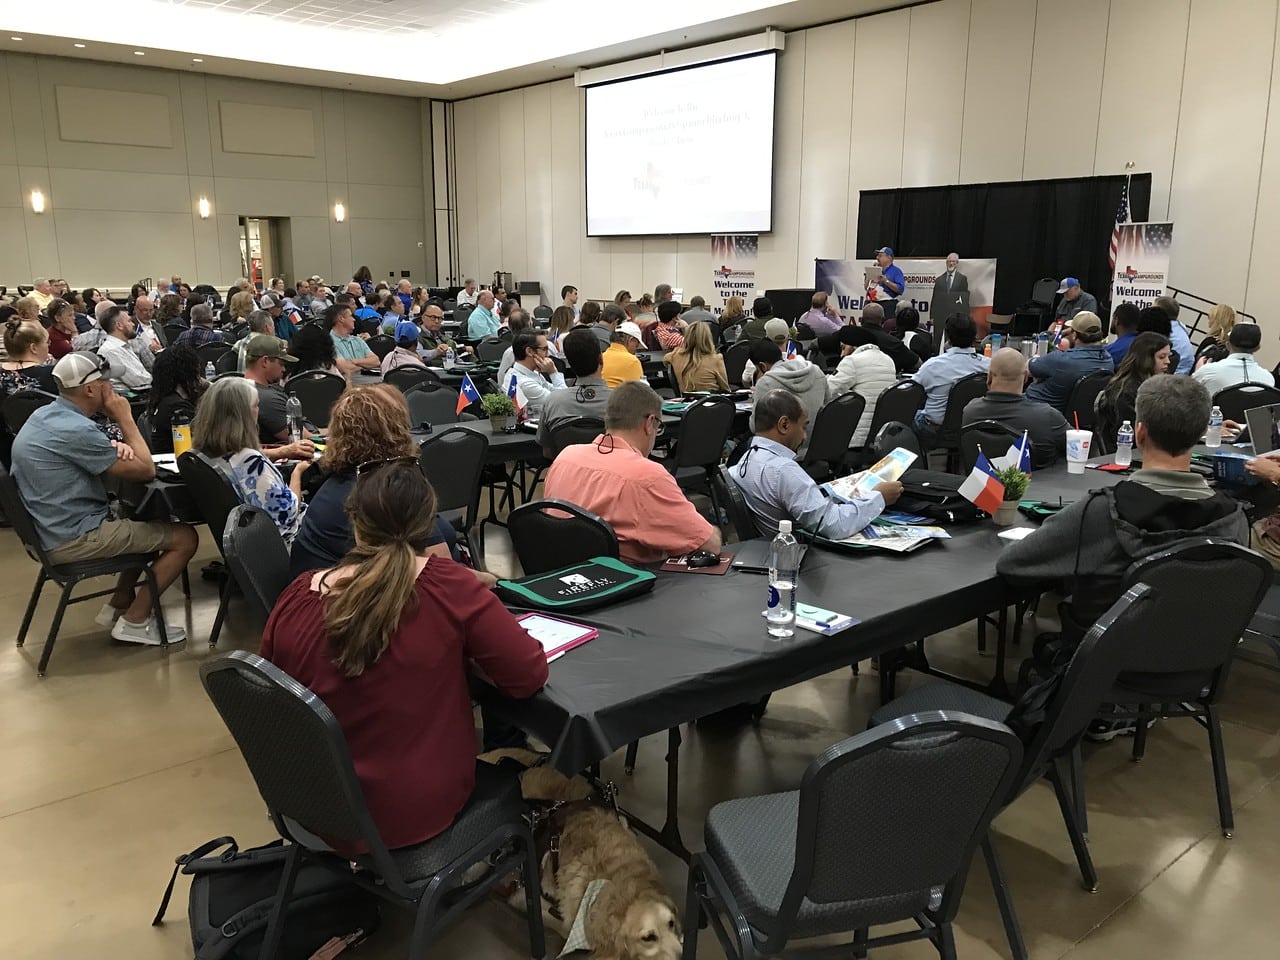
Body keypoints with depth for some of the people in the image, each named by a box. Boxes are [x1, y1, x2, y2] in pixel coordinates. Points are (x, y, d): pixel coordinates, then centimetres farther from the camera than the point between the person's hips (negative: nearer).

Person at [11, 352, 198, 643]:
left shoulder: (45, 414, 5)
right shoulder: (75, 430, -25)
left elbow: (91, 450, 18)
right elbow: (146, 471, -18)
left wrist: (115, 446, -6)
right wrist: (125, 420, -9)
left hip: (52, 528, 10)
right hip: (73, 539, -10)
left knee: (151, 524, 26)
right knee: (185, 538, -6)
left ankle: (119, 603, 25)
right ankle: (134, 622, 2)